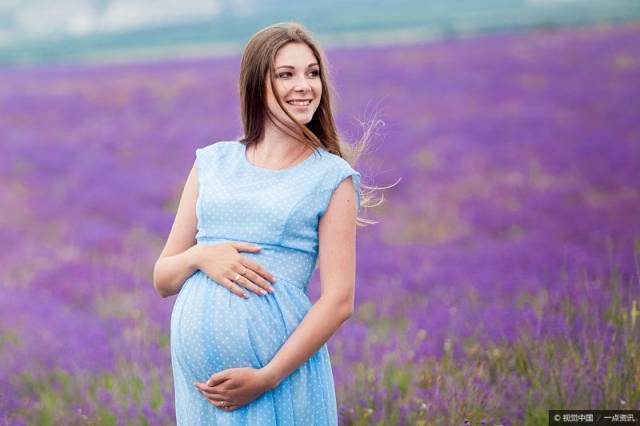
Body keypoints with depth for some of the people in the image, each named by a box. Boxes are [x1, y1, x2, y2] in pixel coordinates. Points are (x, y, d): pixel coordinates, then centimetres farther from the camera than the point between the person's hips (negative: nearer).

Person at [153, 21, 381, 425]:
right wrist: (200, 256, -8)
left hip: (280, 367, -3)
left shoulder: (331, 177, 0)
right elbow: (163, 279, 13)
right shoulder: (213, 162, 10)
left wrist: (266, 378, -15)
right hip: (198, 372, 3)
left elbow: (339, 300, -7)